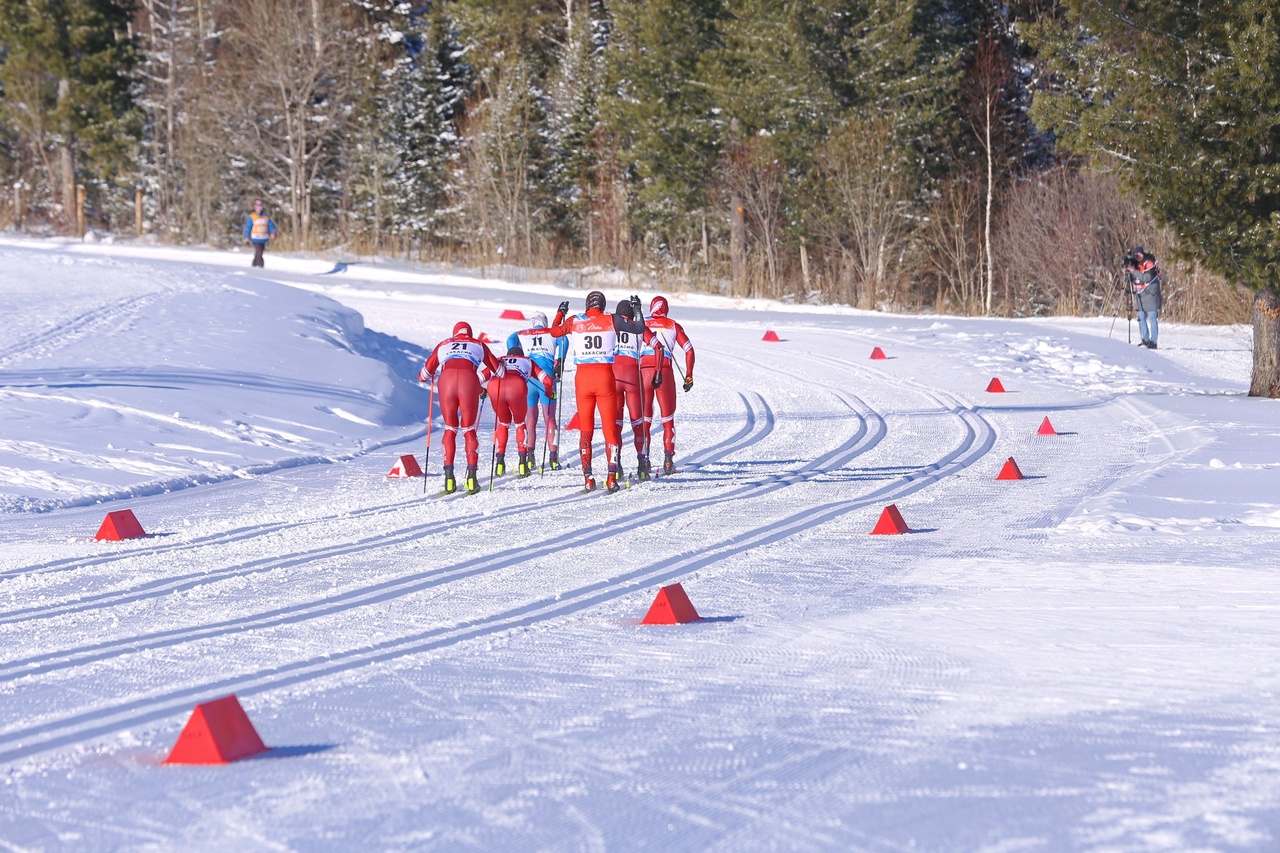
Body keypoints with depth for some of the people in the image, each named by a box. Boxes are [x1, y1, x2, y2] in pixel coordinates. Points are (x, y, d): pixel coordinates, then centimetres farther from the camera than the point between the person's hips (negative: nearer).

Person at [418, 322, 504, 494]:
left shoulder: (443, 345, 28)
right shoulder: (479, 345, 27)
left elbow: (424, 375, 27)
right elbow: (499, 371, 31)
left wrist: (423, 376, 53)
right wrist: (503, 371, 56)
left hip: (446, 382, 1)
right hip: (469, 382, -1)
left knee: (450, 429, 16)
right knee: (469, 430, 13)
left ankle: (449, 477, 4)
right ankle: (471, 476, 0)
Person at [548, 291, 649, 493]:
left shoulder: (574, 322, 4)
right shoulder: (612, 320, 0)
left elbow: (555, 332, 22)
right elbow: (639, 328, 7)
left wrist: (560, 313, 39)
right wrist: (637, 309, 25)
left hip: (583, 377, 1)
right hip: (605, 376, -1)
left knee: (585, 429, 10)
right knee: (610, 428, 3)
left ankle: (588, 478, 5)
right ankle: (612, 477, -6)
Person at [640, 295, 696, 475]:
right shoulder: (673, 326, 13)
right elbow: (689, 350, 6)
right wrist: (688, 376, 11)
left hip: (643, 371, 1)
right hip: (665, 372, -1)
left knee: (644, 419, 9)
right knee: (668, 419, 9)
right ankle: (668, 460, 0)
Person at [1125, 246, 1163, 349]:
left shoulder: (1149, 263, -12)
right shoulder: (1136, 264, 9)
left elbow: (1147, 277, -24)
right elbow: (1132, 279, 13)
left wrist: (1133, 271, -24)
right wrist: (1127, 271, -6)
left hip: (1150, 295, -7)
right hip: (1140, 296, 7)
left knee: (1152, 318, -6)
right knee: (1141, 318, 7)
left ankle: (1153, 341, -6)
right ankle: (1146, 340, 13)